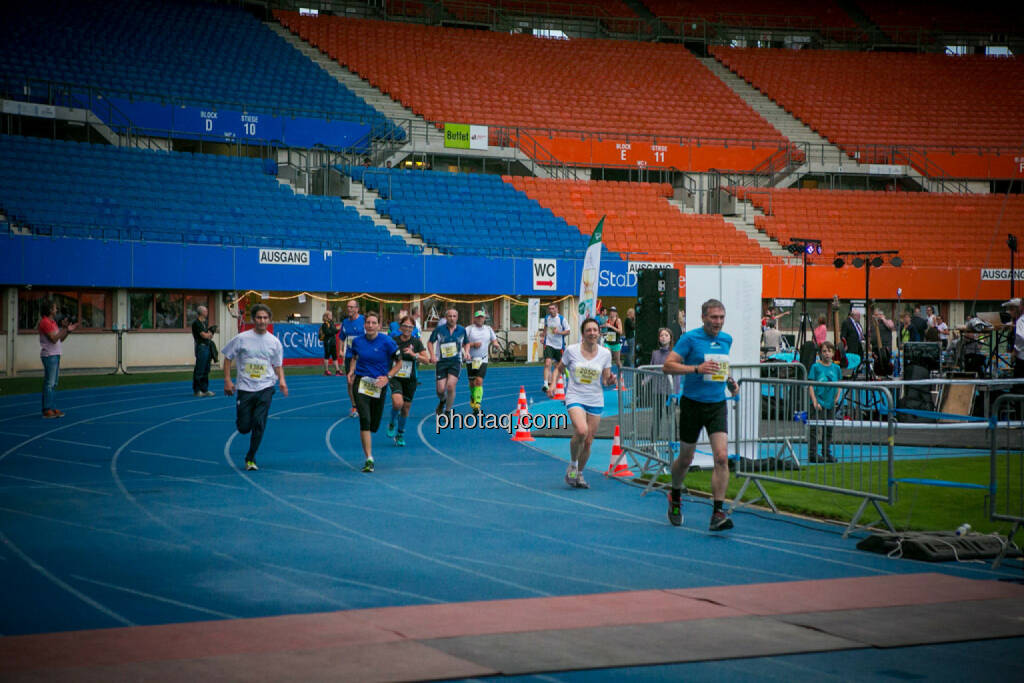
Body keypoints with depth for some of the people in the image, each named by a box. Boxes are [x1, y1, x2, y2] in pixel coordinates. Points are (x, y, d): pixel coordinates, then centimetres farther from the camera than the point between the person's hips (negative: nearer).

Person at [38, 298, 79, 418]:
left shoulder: (53, 322, 18)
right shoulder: (45, 322, -12)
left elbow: (60, 339, 20)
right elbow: (54, 339, -19)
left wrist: (68, 330, 9)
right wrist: (64, 328, -17)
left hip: (55, 355, 10)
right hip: (49, 355, -10)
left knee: (54, 383, 11)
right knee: (49, 383, -9)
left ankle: (52, 408, 15)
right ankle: (47, 410, -7)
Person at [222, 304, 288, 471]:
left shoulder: (274, 342, 3)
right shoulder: (242, 338, -4)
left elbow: (278, 365, 13)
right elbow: (228, 358, 4)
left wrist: (281, 380, -5)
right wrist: (227, 380, -4)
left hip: (265, 388, 1)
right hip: (245, 388, 0)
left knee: (259, 425, -9)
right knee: (243, 428, 0)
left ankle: (250, 458, 6)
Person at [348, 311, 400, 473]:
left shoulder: (387, 342, -8)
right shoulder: (357, 341, 1)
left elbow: (399, 363, -1)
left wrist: (387, 377, -12)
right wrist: (351, 372, 3)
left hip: (379, 384, 0)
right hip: (361, 382, 0)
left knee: (374, 423, 10)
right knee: (365, 419, -17)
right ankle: (369, 459, -19)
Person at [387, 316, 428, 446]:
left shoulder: (416, 342, 0)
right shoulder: (393, 341, -3)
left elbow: (426, 359, -3)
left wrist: (414, 354, -19)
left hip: (410, 379, 2)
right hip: (395, 377, -2)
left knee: (406, 407, 7)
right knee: (397, 402, -25)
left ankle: (400, 435, 26)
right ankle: (392, 423, 5)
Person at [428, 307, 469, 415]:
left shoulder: (462, 330, 4)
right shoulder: (439, 329, -2)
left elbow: (465, 343, 20)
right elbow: (430, 342, 7)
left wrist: (466, 352, 0)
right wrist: (432, 355, -7)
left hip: (455, 362, 0)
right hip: (441, 361, 0)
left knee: (451, 386, -18)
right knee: (441, 389, -4)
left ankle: (448, 411, -1)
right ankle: (442, 401, 33)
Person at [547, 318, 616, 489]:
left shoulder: (605, 353, 2)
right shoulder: (571, 350, -3)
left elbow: (605, 381, 8)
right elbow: (559, 368, 11)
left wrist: (610, 381, -14)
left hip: (595, 401, 3)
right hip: (575, 397, -3)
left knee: (588, 442, 4)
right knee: (581, 431, -27)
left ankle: (579, 474, 25)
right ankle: (572, 466, -3)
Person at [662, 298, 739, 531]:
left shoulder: (726, 339, 8)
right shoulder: (690, 338, -9)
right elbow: (668, 365, -14)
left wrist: (729, 380, 8)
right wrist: (697, 368, -24)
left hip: (717, 405, 3)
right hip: (692, 404, -3)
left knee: (721, 457, -13)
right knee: (686, 459, 9)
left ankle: (718, 512, -13)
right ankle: (675, 497, 38)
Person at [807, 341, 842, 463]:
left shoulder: (836, 368, 10)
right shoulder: (816, 367, -4)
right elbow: (810, 386, -6)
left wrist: (837, 397, 2)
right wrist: (815, 402, -13)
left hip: (831, 403, 5)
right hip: (818, 403, -5)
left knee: (829, 429, 11)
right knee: (815, 429, -9)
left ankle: (827, 453, 19)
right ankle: (812, 453, -7)